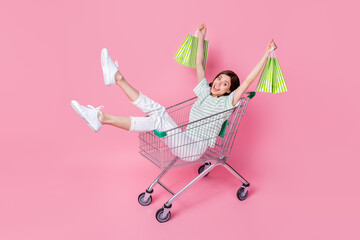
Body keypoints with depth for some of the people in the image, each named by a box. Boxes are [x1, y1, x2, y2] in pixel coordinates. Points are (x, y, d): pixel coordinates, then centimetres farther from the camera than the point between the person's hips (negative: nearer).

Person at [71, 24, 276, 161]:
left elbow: (249, 80, -10)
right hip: (184, 143, 7)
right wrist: (201, 37, 25)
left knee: (158, 120, -28)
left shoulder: (227, 103, -1)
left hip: (195, 149, -7)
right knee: (157, 110, -12)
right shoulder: (205, 92, 17)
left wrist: (267, 54, -14)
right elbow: (200, 65, 22)